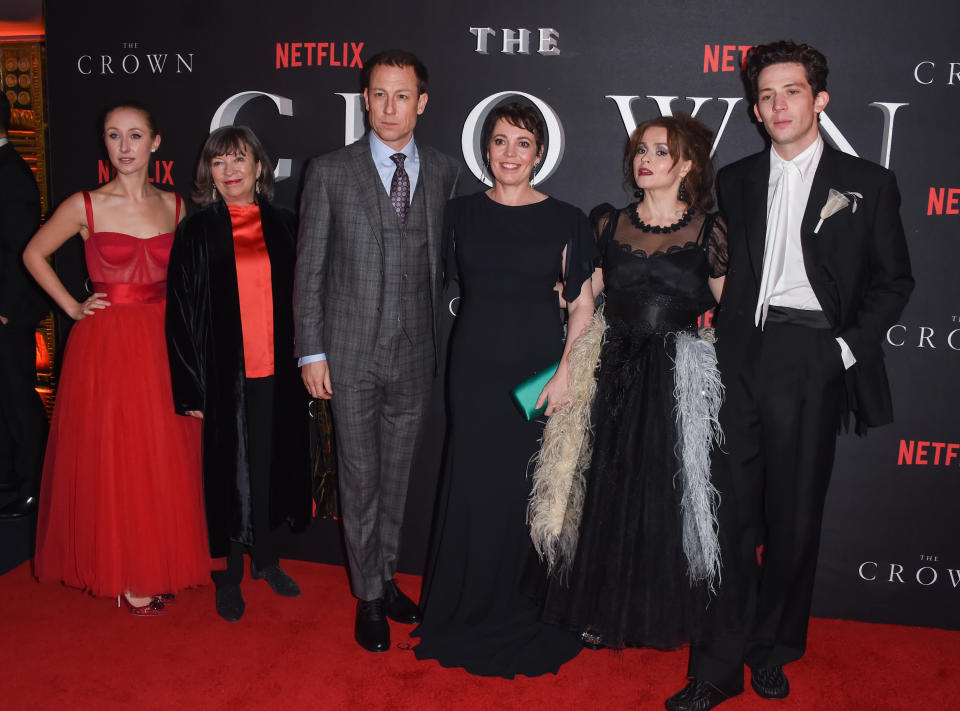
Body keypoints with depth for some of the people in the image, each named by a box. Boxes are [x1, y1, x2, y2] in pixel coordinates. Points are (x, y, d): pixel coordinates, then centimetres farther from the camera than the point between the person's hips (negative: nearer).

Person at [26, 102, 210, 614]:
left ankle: (157, 564, 25)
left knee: (162, 459, 8)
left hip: (161, 343, 3)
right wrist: (72, 307, 1)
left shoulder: (173, 206, 5)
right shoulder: (85, 206, -4)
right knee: (110, 459, 4)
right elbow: (33, 253, 8)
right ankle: (123, 574, 18)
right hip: (105, 346, -3)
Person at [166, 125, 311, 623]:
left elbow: (301, 298, 10)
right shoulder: (196, 232, 0)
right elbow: (180, 312, -2)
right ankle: (231, 573, 21)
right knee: (229, 470, 6)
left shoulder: (284, 226, 6)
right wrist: (189, 388, -7)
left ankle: (264, 557, 30)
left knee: (267, 466, 12)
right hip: (223, 372, -2)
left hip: (276, 372, 2)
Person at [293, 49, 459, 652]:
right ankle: (368, 596, 22)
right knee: (360, 478, 6)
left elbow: (446, 261, 9)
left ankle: (386, 578, 33)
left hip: (416, 353, 2)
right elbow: (310, 268, -2)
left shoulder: (445, 172, 5)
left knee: (398, 474, 14)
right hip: (352, 353, -2)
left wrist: (444, 343, 4)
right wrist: (312, 352, -6)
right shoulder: (330, 172, -2)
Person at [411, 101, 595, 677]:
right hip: (476, 369, 1)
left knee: (531, 488, 4)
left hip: (539, 370, -1)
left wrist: (566, 373, -9)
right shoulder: (463, 214, 6)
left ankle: (526, 614, 25)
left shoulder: (565, 220, 1)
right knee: (475, 487, 4)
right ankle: (473, 610, 25)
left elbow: (583, 305, 0)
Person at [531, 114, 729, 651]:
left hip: (683, 383, -2)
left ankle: (670, 614, 27)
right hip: (618, 377, 2)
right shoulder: (609, 224, 6)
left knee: (674, 495, 5)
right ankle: (606, 611, 27)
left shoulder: (709, 230, -1)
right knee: (612, 490, 9)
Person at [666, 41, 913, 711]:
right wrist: (718, 342, 2)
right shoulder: (735, 180, 14)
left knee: (795, 516, 6)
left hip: (811, 361, -1)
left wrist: (851, 347, -4)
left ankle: (773, 651, 26)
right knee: (731, 511, 1)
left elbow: (892, 279, 7)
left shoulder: (867, 183, 7)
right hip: (738, 357, 2)